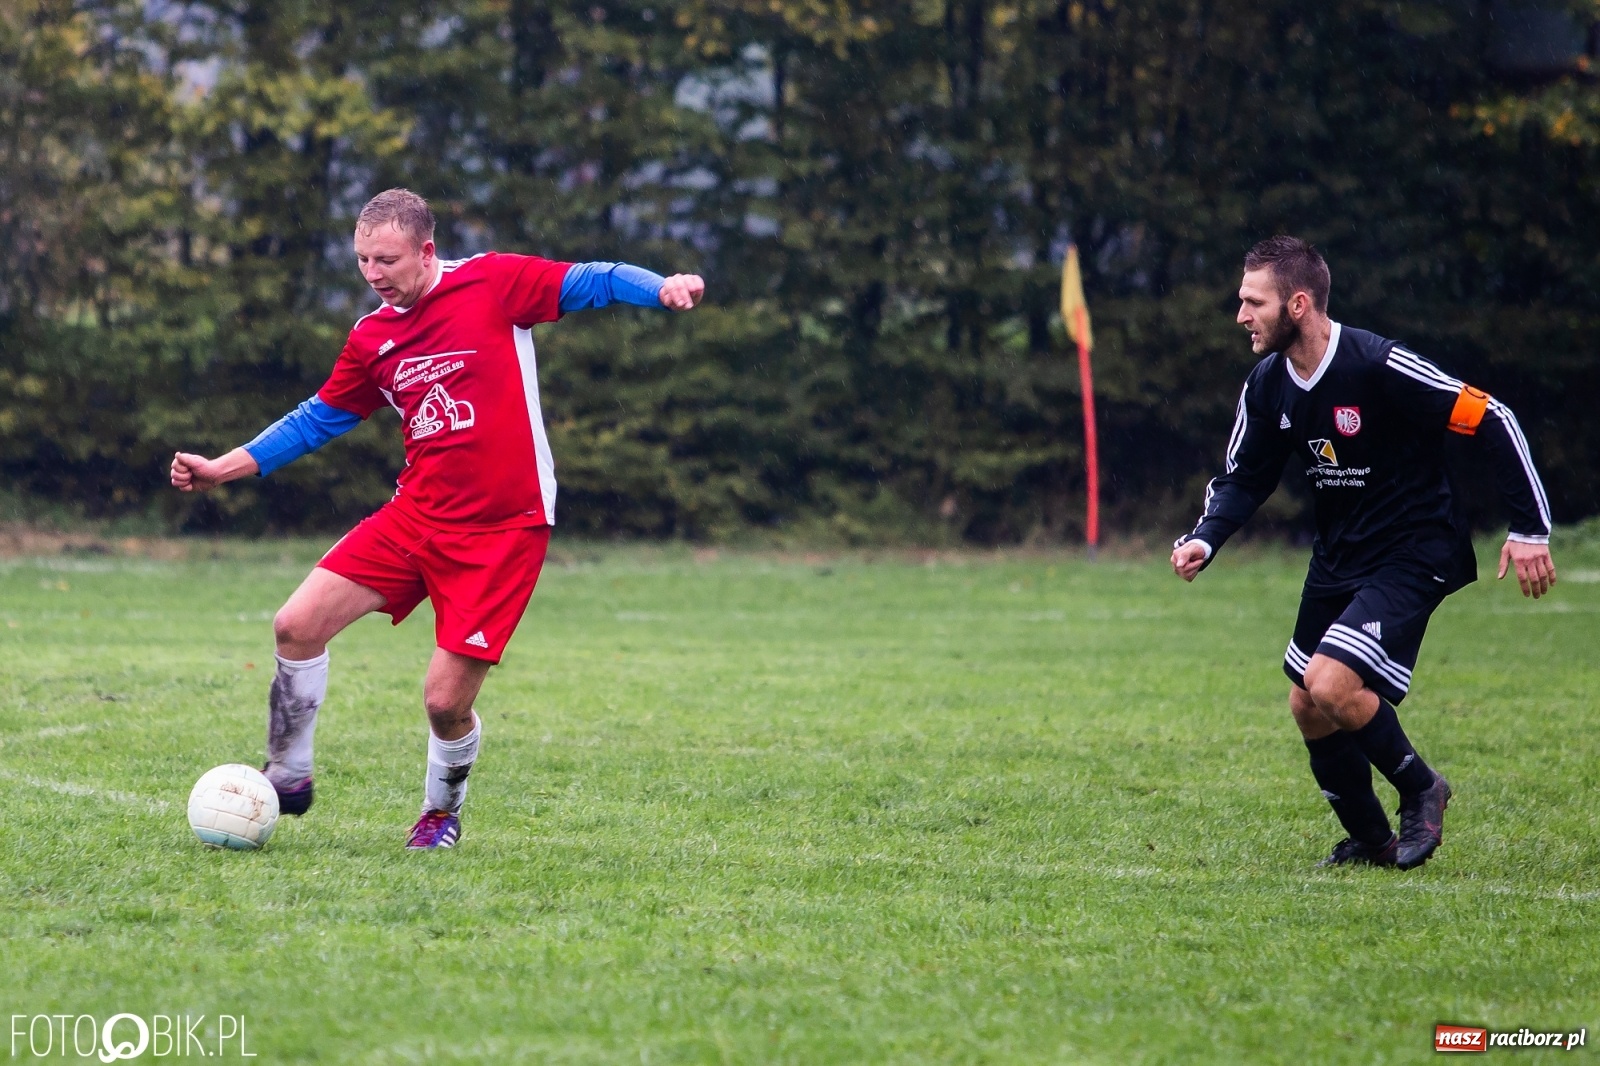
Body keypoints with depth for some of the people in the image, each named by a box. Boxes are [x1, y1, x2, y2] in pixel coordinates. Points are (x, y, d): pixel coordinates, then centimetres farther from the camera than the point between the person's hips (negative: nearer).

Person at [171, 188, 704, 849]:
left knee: (445, 701, -8)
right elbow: (321, 418, 19)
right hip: (416, 516, 5)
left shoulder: (493, 283, -7)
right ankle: (288, 775, 13)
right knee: (297, 626, -8)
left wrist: (661, 288, -30)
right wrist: (224, 469, 15)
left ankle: (442, 811, 23)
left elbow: (592, 282, -10)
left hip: (503, 530, -5)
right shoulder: (372, 337, 8)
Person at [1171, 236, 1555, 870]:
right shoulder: (1266, 388, -2)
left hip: (1413, 556, -8)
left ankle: (1420, 789, 3)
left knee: (1331, 684, -22)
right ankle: (1370, 840, 28)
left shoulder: (1379, 366, -24)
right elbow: (1244, 479, 11)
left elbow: (1492, 421, -19)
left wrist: (1530, 529, -19)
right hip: (1337, 558, 8)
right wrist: (1204, 541, -9)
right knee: (1307, 708, 9)